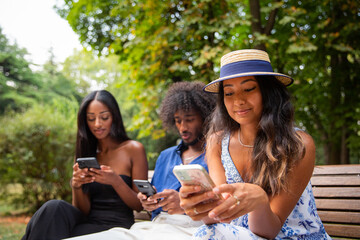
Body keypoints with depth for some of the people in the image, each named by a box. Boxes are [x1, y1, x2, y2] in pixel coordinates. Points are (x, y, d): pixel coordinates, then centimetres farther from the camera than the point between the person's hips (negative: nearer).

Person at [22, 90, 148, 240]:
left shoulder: (133, 149, 1)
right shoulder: (87, 152, 15)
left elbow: (139, 205, 0)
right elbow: (84, 211, 10)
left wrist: (116, 181, -18)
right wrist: (76, 187, -12)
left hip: (117, 226, -4)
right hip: (89, 222, 4)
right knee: (54, 207, -30)